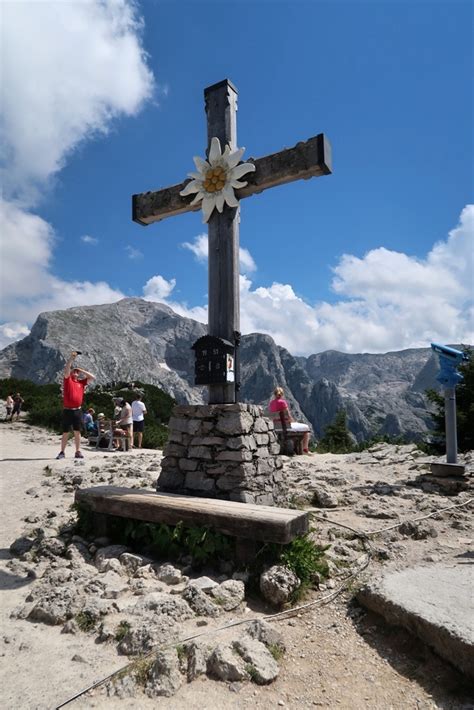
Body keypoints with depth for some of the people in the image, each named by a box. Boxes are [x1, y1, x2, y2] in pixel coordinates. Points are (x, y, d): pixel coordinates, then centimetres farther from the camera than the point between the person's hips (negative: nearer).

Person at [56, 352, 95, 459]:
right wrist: (71, 358, -22)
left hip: (78, 410, 3)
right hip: (67, 410, -3)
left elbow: (92, 377, 6)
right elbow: (66, 370, -15)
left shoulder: (81, 382, 10)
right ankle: (62, 452, 13)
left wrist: (81, 370, 5)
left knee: (77, 432, 6)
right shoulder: (67, 380, 2)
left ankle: (78, 452, 13)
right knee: (65, 432, 4)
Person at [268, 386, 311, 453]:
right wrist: (295, 422, 5)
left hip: (276, 426, 8)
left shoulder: (271, 404, 4)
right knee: (306, 428, 13)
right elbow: (289, 417, -16)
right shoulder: (282, 402, -17)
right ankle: (305, 450, 13)